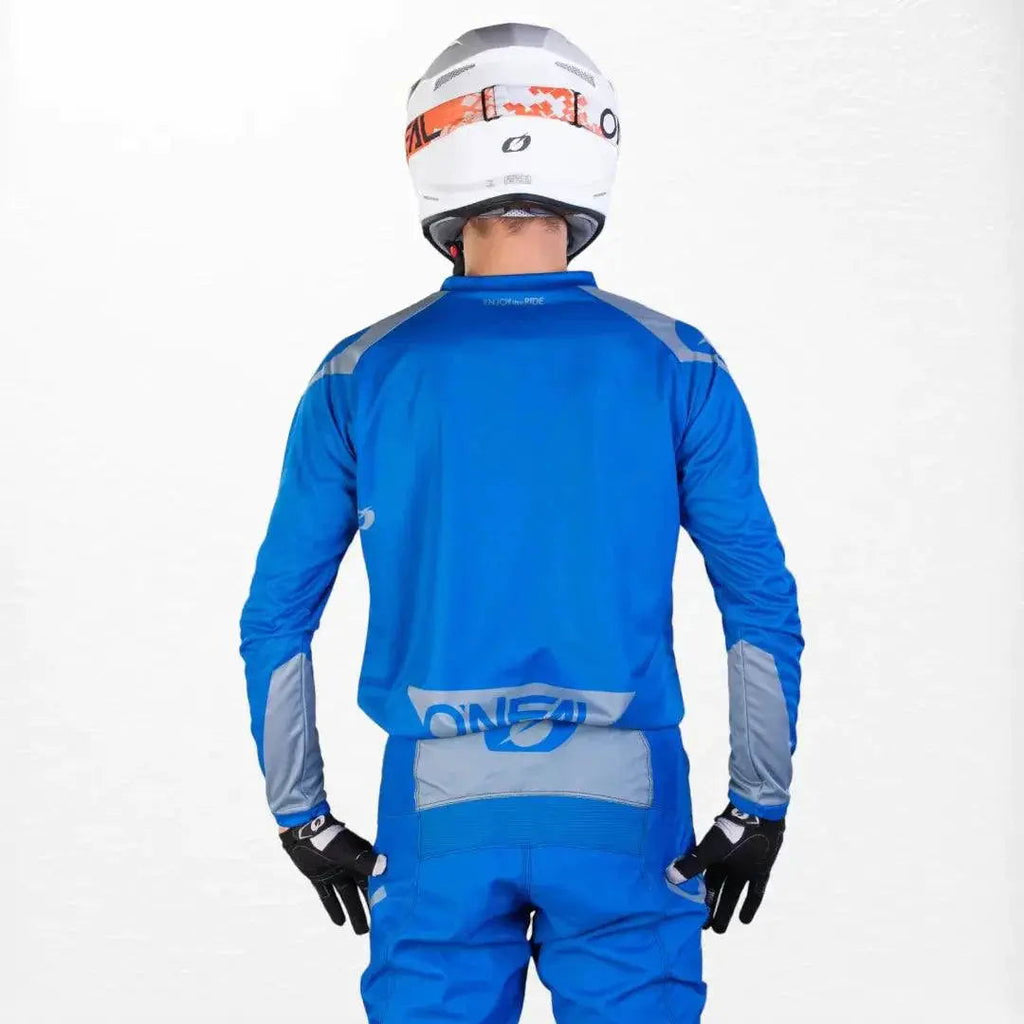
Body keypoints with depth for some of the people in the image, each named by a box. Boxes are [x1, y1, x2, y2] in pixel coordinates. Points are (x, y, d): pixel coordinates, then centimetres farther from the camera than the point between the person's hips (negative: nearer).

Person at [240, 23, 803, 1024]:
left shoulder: (361, 377, -1)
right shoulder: (677, 367, -2)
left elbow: (276, 620, 3)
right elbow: (764, 607, 0)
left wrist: (302, 819, 14)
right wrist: (759, 809, 10)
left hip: (437, 803, 1)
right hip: (626, 802, 0)